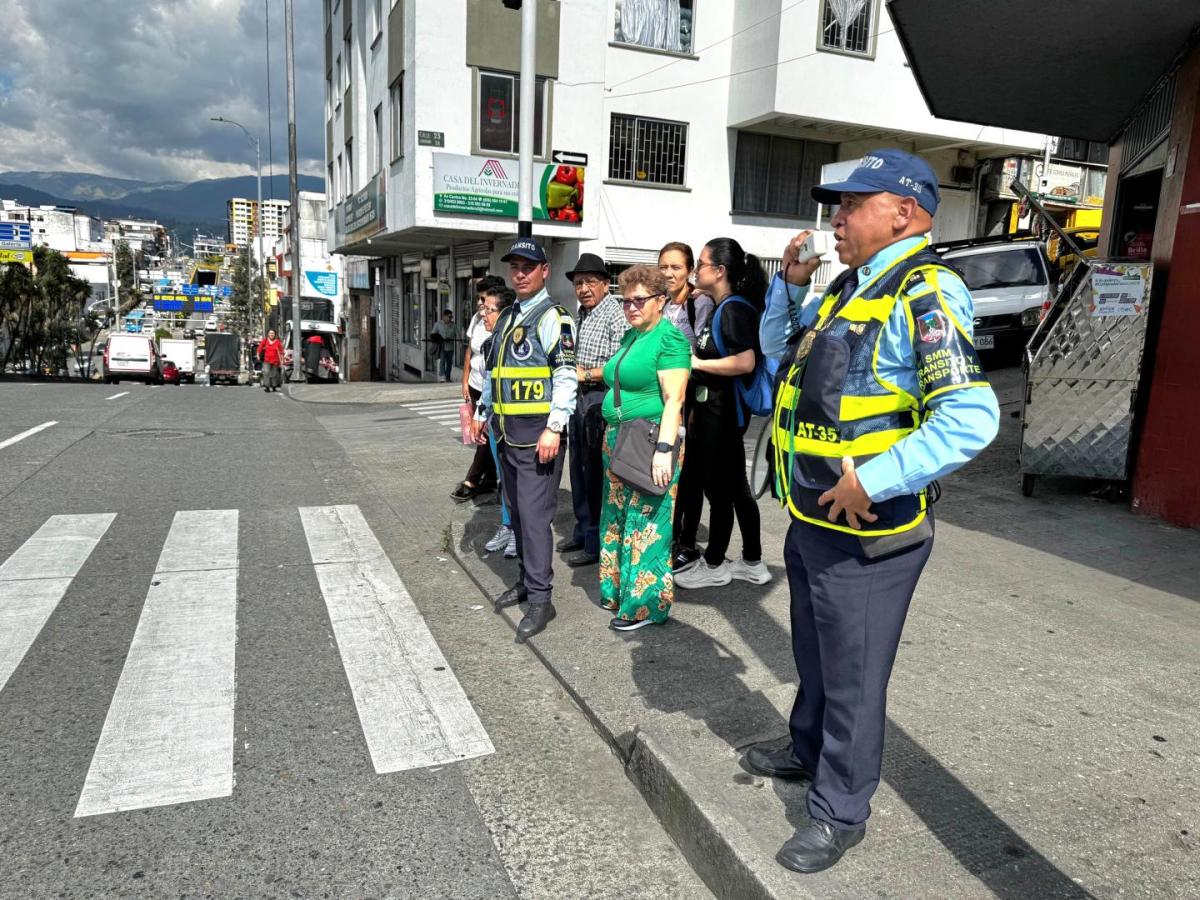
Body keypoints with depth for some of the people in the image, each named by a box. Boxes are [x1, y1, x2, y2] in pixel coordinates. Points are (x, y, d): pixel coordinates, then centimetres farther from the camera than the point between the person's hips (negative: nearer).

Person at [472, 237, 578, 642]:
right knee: (517, 509, 15)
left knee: (535, 512, -8)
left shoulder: (554, 318, -10)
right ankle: (527, 580, 29)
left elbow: (566, 377, -17)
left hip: (538, 431, -9)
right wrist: (482, 413, 25)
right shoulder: (506, 318, 17)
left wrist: (554, 428, -23)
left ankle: (540, 599, -1)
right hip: (507, 431, 9)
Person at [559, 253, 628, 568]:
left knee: (596, 474, -2)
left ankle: (597, 543, 10)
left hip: (601, 402, -9)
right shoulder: (581, 315, 15)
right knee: (579, 469, 17)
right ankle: (583, 531, 32)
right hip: (579, 398, 9)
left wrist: (585, 374, -16)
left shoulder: (616, 314, -14)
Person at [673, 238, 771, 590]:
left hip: (723, 412, -10)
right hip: (713, 410, 10)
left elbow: (745, 362, -27)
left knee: (718, 488, 3)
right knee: (735, 487, 15)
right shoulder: (721, 308, 13)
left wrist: (697, 363, -18)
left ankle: (714, 566, 18)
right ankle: (752, 562, 26)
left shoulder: (734, 308, -15)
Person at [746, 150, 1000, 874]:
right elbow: (780, 349, 25)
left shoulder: (924, 295, -18)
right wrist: (790, 283, 10)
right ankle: (809, 751, 48)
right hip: (812, 520, 9)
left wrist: (872, 481, -28)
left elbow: (971, 417, -29)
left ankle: (842, 811, 27)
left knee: (852, 674, 7)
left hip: (866, 533, -9)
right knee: (815, 654, 26)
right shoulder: (848, 290, 11)